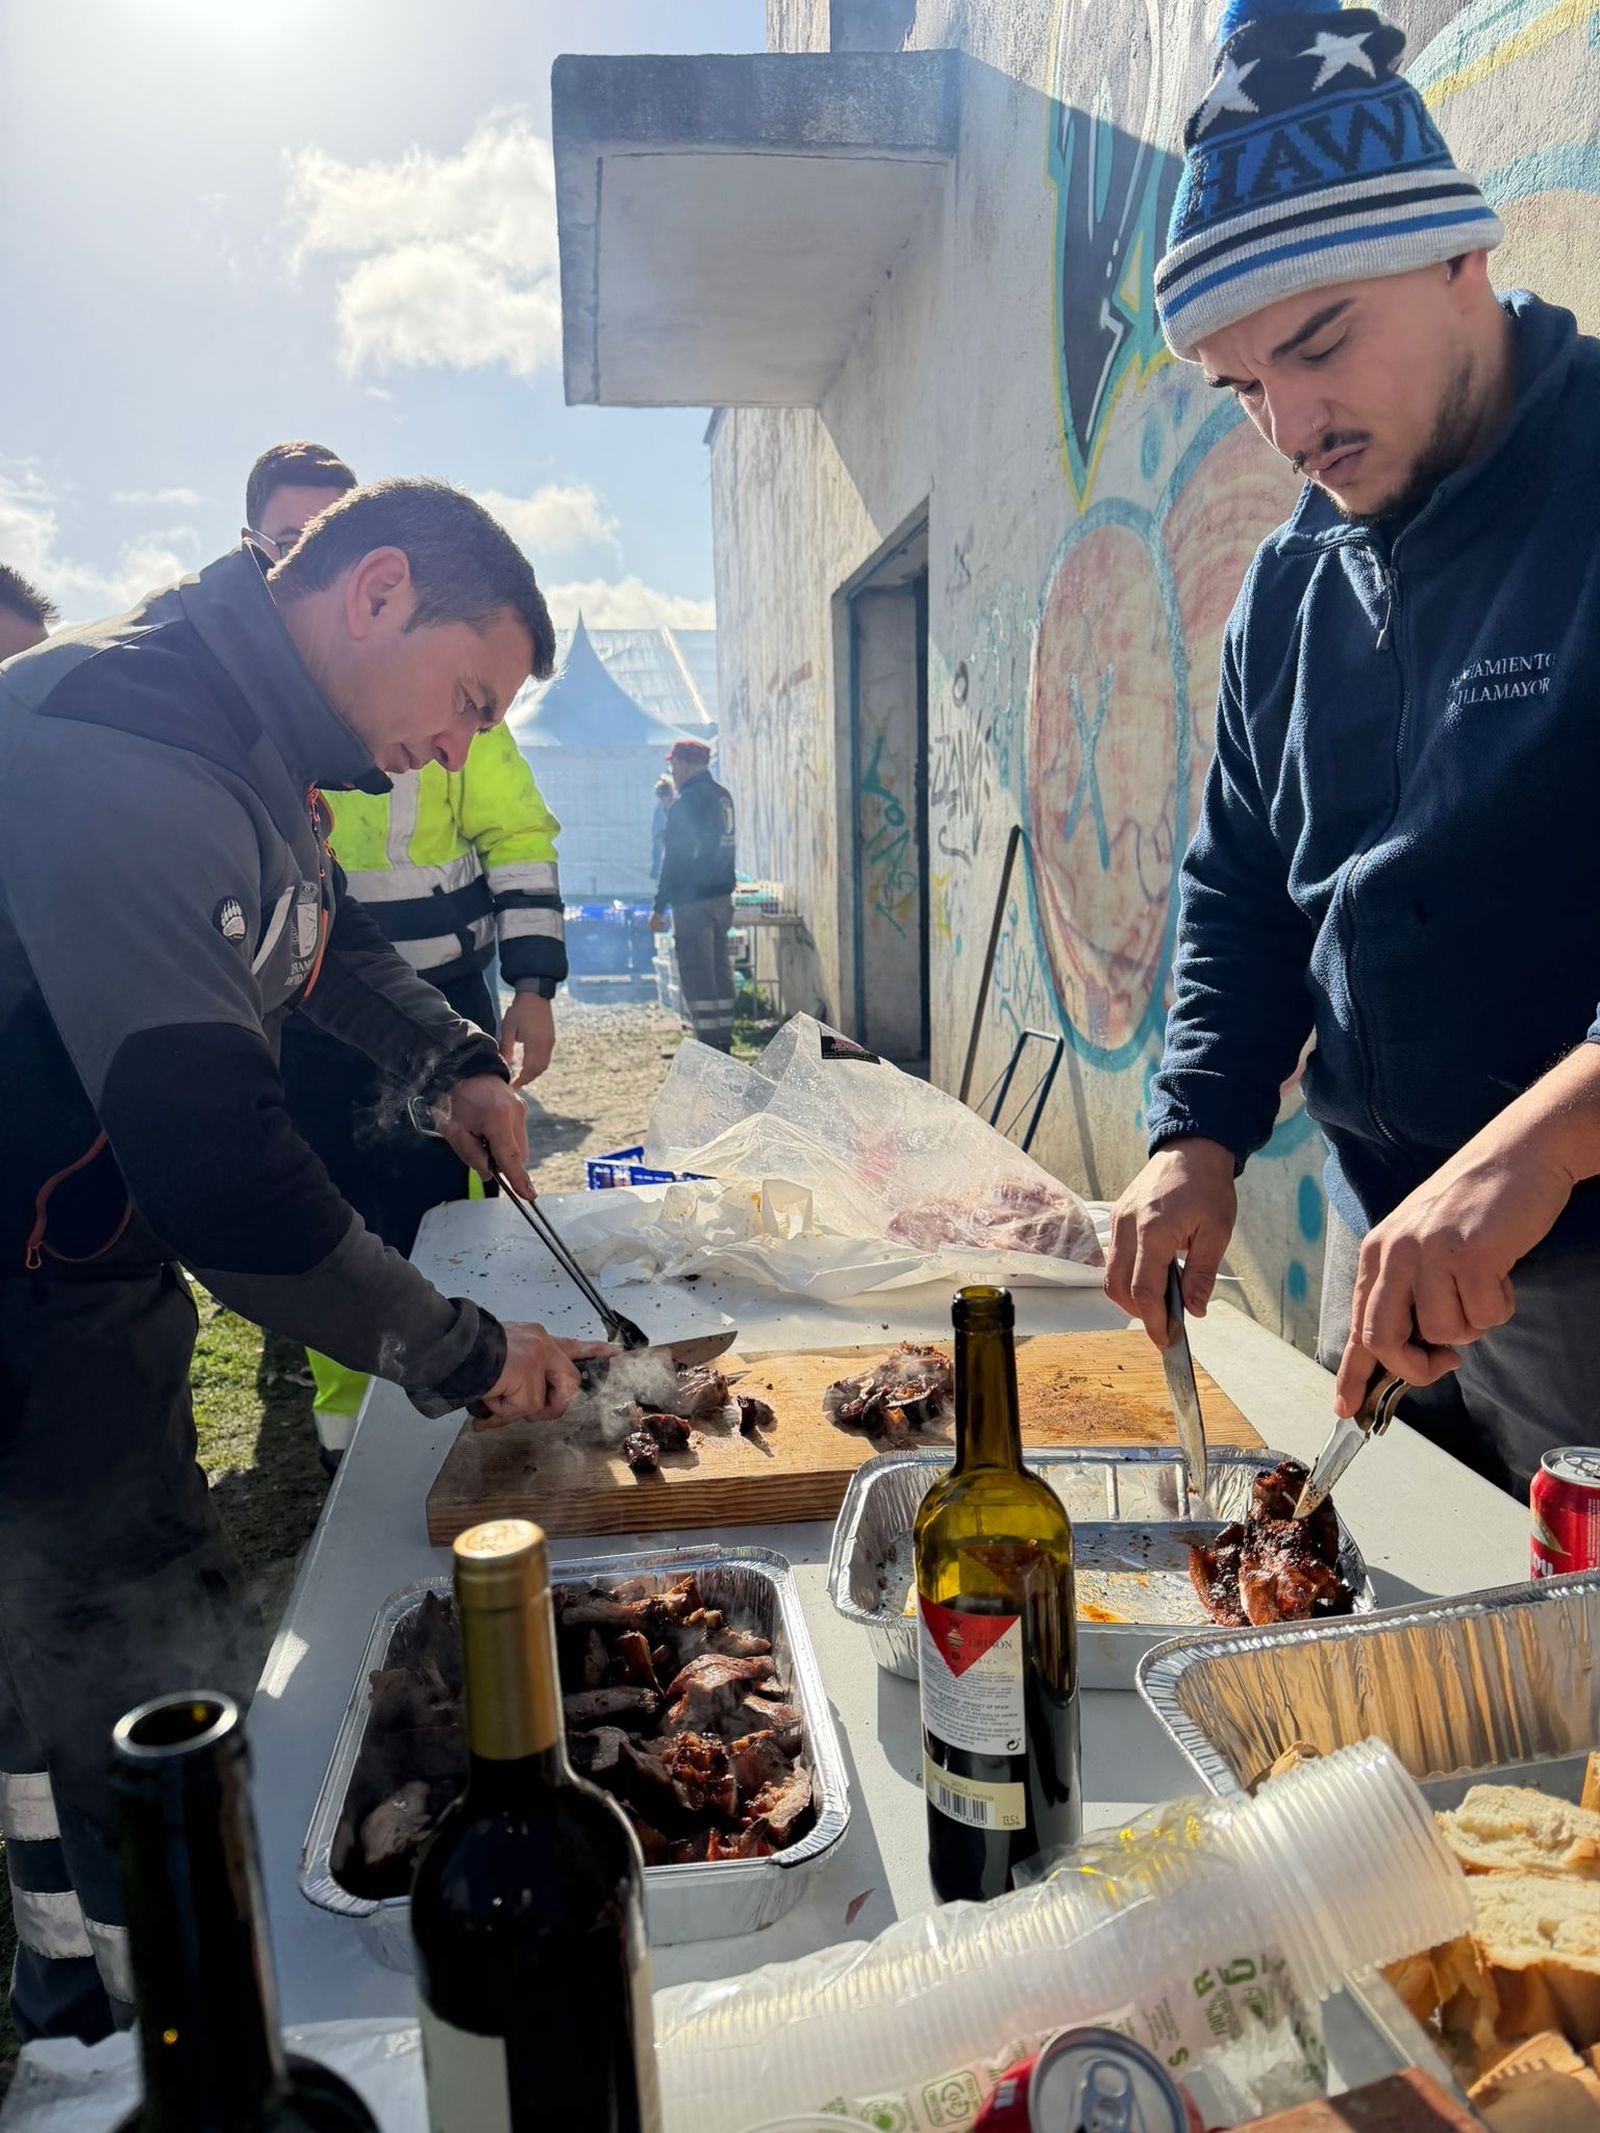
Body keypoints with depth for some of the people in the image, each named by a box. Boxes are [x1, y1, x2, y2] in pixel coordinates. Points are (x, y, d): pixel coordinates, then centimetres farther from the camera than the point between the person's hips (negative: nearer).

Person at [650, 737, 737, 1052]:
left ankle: (708, 1048, -6)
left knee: (696, 975, -5)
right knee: (720, 970, 13)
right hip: (722, 896, 8)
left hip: (692, 900, -8)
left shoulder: (685, 803, -13)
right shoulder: (723, 796, 11)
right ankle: (723, 1041, 18)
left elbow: (674, 860, -15)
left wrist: (659, 908, -11)